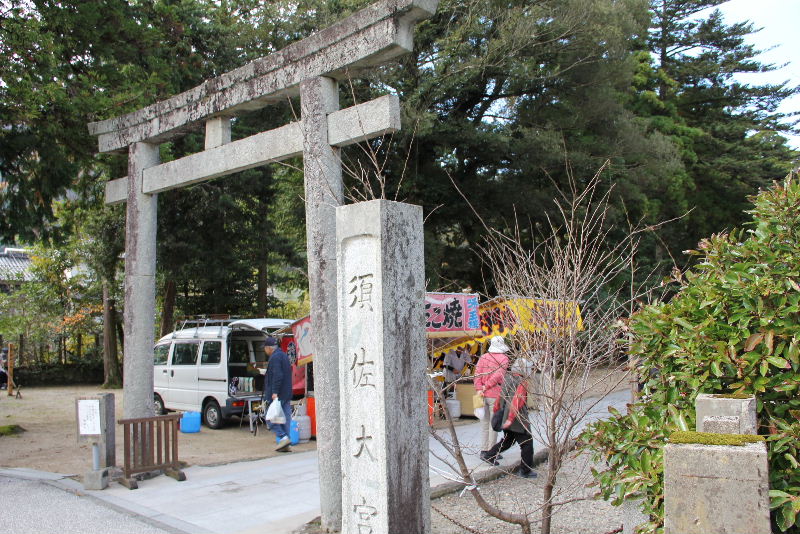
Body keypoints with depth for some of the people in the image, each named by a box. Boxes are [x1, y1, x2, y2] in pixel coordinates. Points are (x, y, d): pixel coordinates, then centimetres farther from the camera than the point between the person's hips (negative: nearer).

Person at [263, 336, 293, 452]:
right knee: (285, 417, 7)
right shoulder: (284, 355, 18)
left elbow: (277, 376, -23)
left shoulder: (274, 357, -13)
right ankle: (285, 445, 9)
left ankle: (283, 437, -13)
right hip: (287, 394, 9)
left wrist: (274, 392, -25)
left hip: (277, 395, -9)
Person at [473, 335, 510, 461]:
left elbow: (477, 373, -4)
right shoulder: (504, 358, -4)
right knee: (494, 424, 3)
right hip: (495, 394, -4)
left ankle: (483, 450, 13)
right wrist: (486, 387, -11)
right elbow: (498, 375, -15)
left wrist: (479, 389, -9)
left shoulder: (483, 357, 7)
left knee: (484, 423, 12)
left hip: (483, 395, 4)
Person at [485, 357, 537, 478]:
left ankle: (490, 456, 25)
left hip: (506, 417, 8)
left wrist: (496, 409, 27)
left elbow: (501, 396, 16)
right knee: (527, 444, 3)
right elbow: (517, 401, -23)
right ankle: (525, 470, 7)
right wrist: (511, 418, -27)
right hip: (518, 420, -8)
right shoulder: (522, 382, -15)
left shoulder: (507, 378, 9)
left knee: (507, 440, 26)